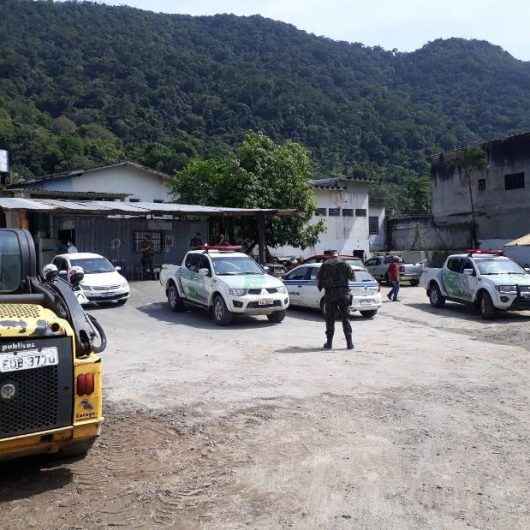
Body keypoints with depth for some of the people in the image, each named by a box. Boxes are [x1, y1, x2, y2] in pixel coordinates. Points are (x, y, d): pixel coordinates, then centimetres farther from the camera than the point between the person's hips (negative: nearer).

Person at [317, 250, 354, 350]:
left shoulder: (325, 265, 2)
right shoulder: (344, 264, 4)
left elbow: (319, 279, 2)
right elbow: (351, 276, 4)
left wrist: (320, 287, 20)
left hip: (330, 294, -1)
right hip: (343, 293, 1)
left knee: (330, 320, 6)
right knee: (346, 319, 7)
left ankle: (329, 343, 5)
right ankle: (349, 343, 2)